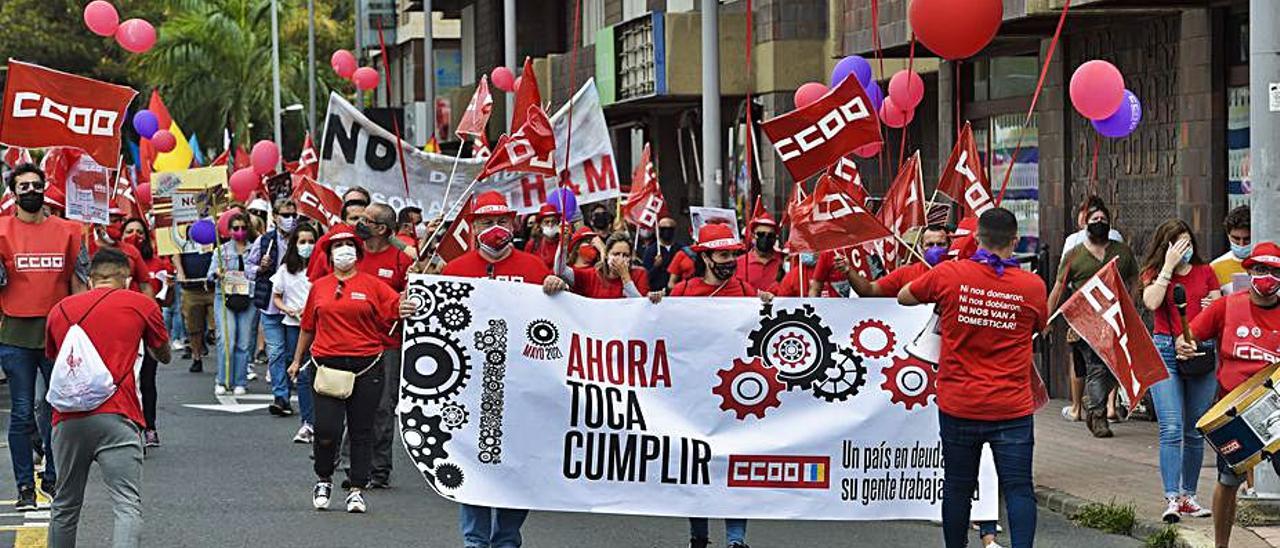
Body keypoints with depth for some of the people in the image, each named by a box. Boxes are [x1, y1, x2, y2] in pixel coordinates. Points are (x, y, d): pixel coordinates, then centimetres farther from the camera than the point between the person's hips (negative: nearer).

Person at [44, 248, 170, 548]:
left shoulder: (59, 309, 17)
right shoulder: (141, 304, 8)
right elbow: (163, 356, 23)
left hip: (67, 420, 4)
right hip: (115, 417, -4)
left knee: (65, 506, 18)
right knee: (128, 506, -10)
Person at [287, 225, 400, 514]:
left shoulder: (372, 285, 4)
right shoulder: (319, 287, 11)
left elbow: (399, 309, -4)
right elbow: (308, 327, 20)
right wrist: (297, 360, 24)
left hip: (366, 368, -1)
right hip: (328, 365, 1)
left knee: (361, 431, 4)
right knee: (327, 430, -8)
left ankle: (356, 490, 13)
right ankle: (323, 480, 17)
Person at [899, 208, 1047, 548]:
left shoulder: (948, 275, -7)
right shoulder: (1032, 286, -5)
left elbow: (903, 298, 11)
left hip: (958, 406, 1)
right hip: (1013, 409, -1)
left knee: (958, 488, 12)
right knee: (1018, 488, 0)